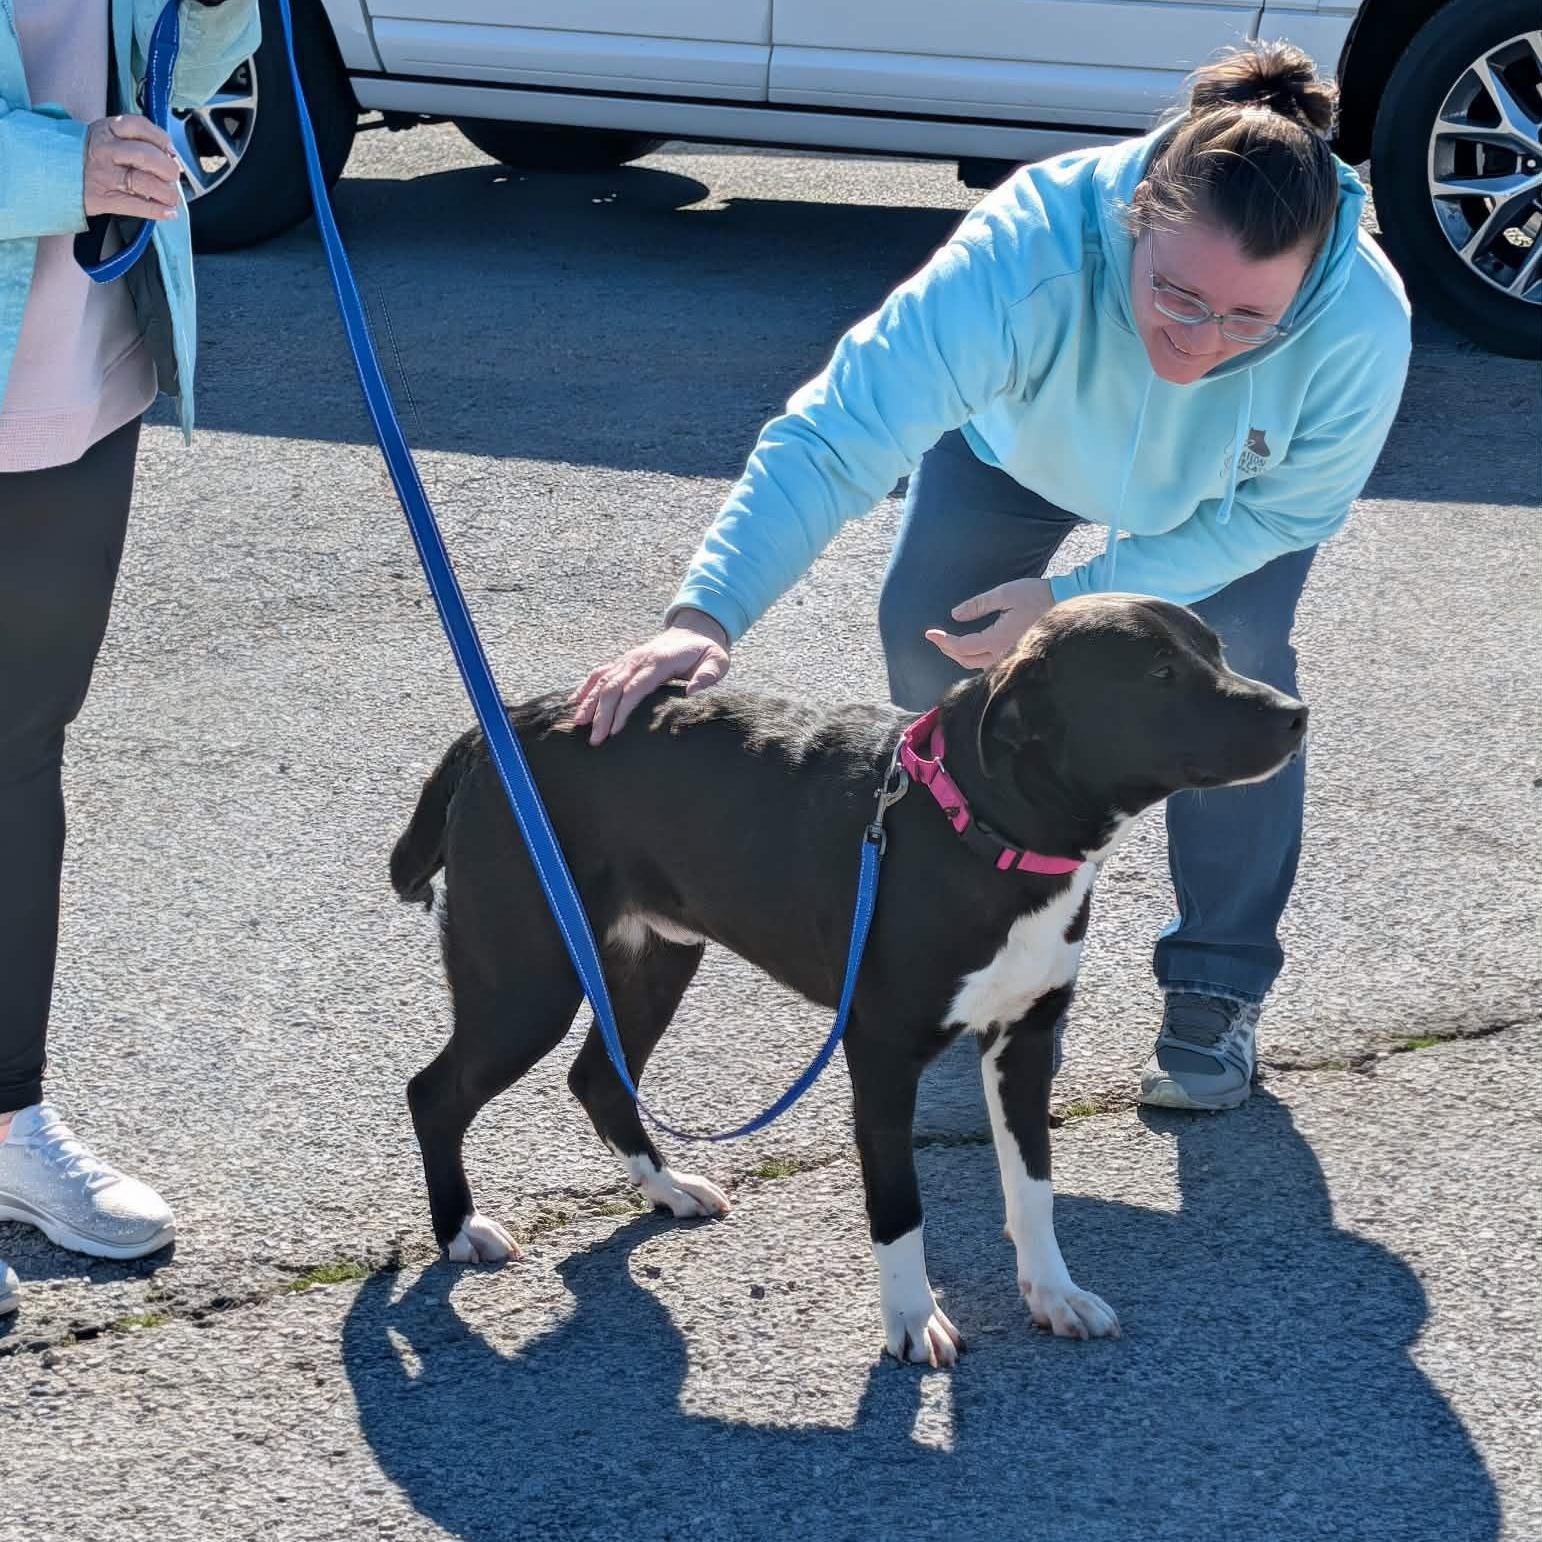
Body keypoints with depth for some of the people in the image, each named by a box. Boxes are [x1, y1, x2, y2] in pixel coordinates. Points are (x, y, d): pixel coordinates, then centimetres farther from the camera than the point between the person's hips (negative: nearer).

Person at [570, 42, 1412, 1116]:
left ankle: (1220, 987, 3)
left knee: (1234, 664, -17)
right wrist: (708, 613, -63)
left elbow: (1284, 510, -24)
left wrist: (1070, 601, -30)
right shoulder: (1026, 254, -49)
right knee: (927, 637, -8)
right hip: (1019, 441, 0)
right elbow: (834, 439, -50)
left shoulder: (1362, 319, -43)